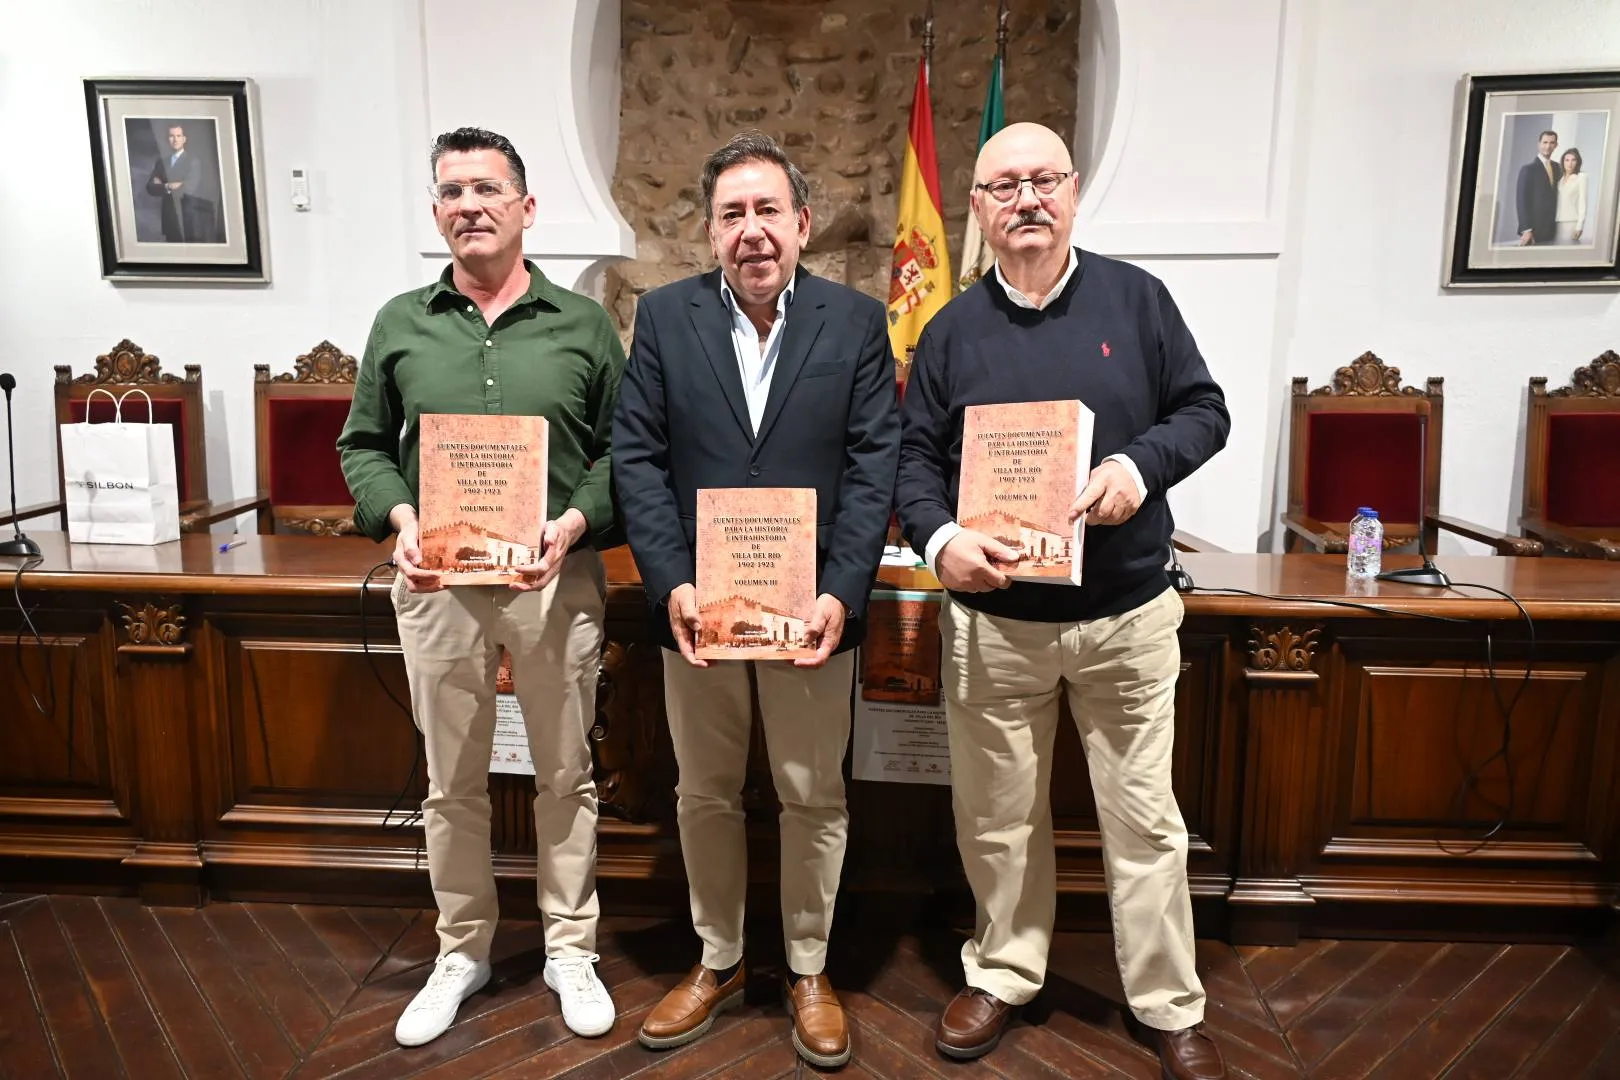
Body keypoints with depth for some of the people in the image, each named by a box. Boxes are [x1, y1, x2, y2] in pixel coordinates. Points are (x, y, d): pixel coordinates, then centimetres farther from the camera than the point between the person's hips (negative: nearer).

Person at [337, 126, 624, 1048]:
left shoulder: (584, 326, 2)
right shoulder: (401, 325, 7)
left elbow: (620, 447, 1)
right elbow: (365, 445, 10)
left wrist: (575, 521, -16)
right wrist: (399, 519, -9)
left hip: (556, 579, -1)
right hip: (437, 582, 2)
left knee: (566, 774, 10)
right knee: (453, 782, 13)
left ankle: (571, 949, 28)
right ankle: (464, 950, 32)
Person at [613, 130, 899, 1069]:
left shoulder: (858, 321, 0)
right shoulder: (665, 316, 2)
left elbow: (875, 465, -5)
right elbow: (638, 457, -2)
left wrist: (841, 592, -15)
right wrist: (672, 585, -12)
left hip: (814, 605, -1)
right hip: (697, 604, 2)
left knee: (814, 797, 11)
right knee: (706, 795, 15)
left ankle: (810, 970, 32)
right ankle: (718, 963, 35)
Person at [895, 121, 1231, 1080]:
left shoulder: (1135, 297, 1)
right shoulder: (953, 329, 4)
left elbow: (1204, 410, 3)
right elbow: (916, 458, 3)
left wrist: (1142, 464, -17)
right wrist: (940, 540, -17)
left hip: (1128, 613, -1)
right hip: (992, 618, 1)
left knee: (1144, 817, 9)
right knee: (997, 816, 13)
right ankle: (1003, 974, 34)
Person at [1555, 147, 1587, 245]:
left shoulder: (1581, 177, 0)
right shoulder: (1559, 177, 13)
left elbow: (1582, 202, -5)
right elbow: (1556, 201, 10)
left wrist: (1579, 226, -11)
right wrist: (1551, 223, 2)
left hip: (1571, 222, -4)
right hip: (1556, 222, 4)